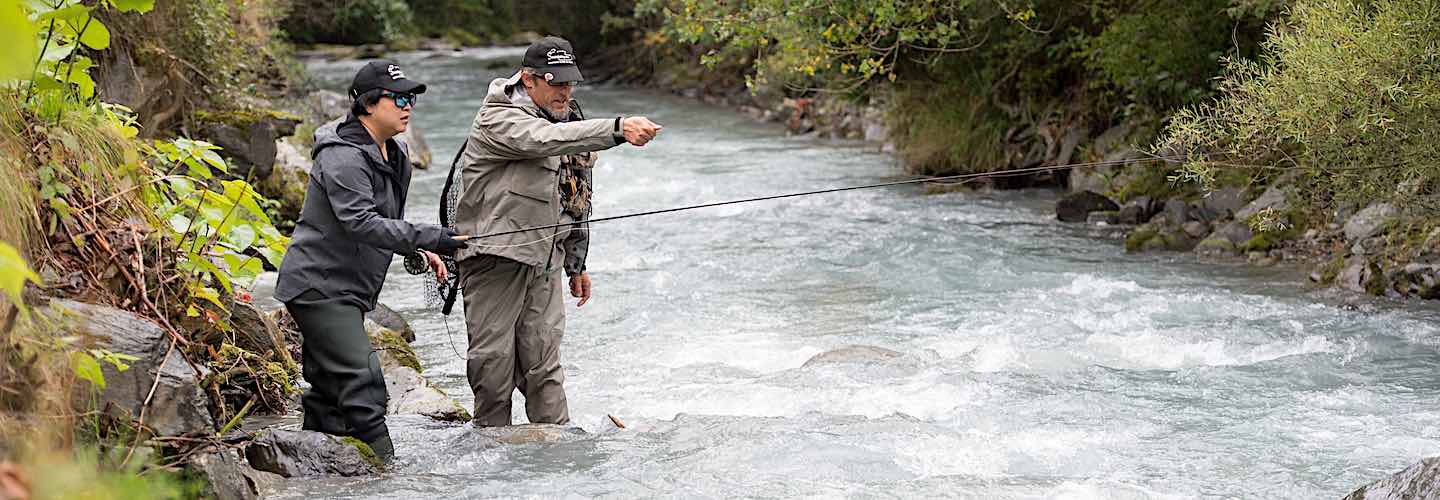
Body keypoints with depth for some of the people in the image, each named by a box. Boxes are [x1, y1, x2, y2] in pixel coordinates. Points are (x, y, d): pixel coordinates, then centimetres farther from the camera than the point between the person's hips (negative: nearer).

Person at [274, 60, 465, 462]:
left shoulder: (394, 155, 13)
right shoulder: (344, 157, -19)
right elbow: (360, 222, -30)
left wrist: (419, 250, 8)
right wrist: (430, 238, -34)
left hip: (347, 291, 10)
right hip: (319, 286, -10)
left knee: (329, 389, 14)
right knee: (362, 380, -16)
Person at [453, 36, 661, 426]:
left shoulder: (561, 119, 17)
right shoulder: (498, 120, -11)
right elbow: (547, 139, -33)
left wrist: (576, 263, 23)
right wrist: (618, 129, -45)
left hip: (543, 262, 6)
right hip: (496, 257, -6)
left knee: (544, 367, 3)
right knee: (494, 364, -1)